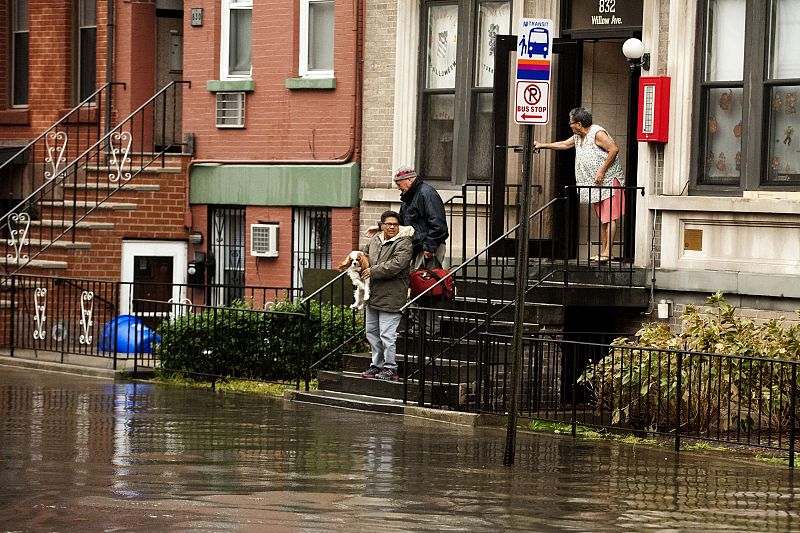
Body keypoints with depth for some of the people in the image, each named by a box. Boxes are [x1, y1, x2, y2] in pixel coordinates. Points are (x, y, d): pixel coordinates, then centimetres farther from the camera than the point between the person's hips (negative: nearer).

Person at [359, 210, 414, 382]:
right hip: (373, 296, 8)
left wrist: (373, 271, -17)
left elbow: (396, 265, -24)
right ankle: (377, 365, 27)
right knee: (372, 332, 16)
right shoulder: (375, 240, 11)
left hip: (391, 298, -8)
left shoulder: (403, 243, -11)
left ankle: (390, 368, 2)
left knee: (387, 334, -7)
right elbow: (365, 254, 33)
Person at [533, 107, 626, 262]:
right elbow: (564, 144, 29)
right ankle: (602, 252, 12)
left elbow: (614, 150, -22)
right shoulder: (578, 136, 15)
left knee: (609, 217, -10)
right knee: (601, 219, 10)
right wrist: (542, 145, 29)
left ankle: (607, 252, -14)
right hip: (596, 185, 10)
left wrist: (602, 171, -21)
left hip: (609, 180, -10)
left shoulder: (597, 133, -15)